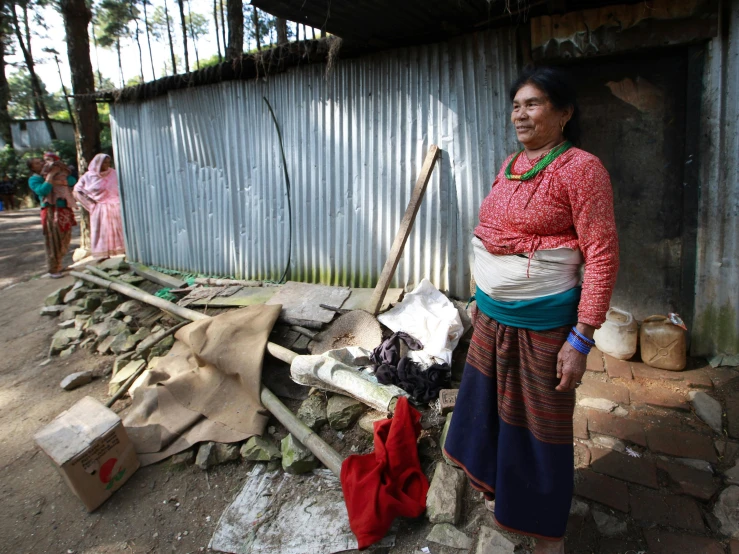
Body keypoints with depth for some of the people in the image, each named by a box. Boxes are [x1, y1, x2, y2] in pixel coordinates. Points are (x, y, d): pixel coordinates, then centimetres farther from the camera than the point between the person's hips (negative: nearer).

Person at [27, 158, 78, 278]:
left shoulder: (56, 173, 16)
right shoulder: (34, 179, 2)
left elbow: (72, 181, 4)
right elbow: (42, 191, -16)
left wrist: (61, 182, -14)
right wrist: (50, 176, -11)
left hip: (65, 211, 5)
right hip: (51, 212, -5)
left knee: (65, 239, 10)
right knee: (53, 241, -5)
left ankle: (58, 264, 25)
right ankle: (53, 270, 1)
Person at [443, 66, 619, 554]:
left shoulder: (580, 168, -13)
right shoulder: (510, 165, 9)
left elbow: (602, 256, -17)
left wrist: (581, 339, -20)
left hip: (542, 324, -7)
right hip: (492, 315, 7)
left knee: (540, 424, 9)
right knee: (489, 403, 22)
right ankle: (496, 484, 50)